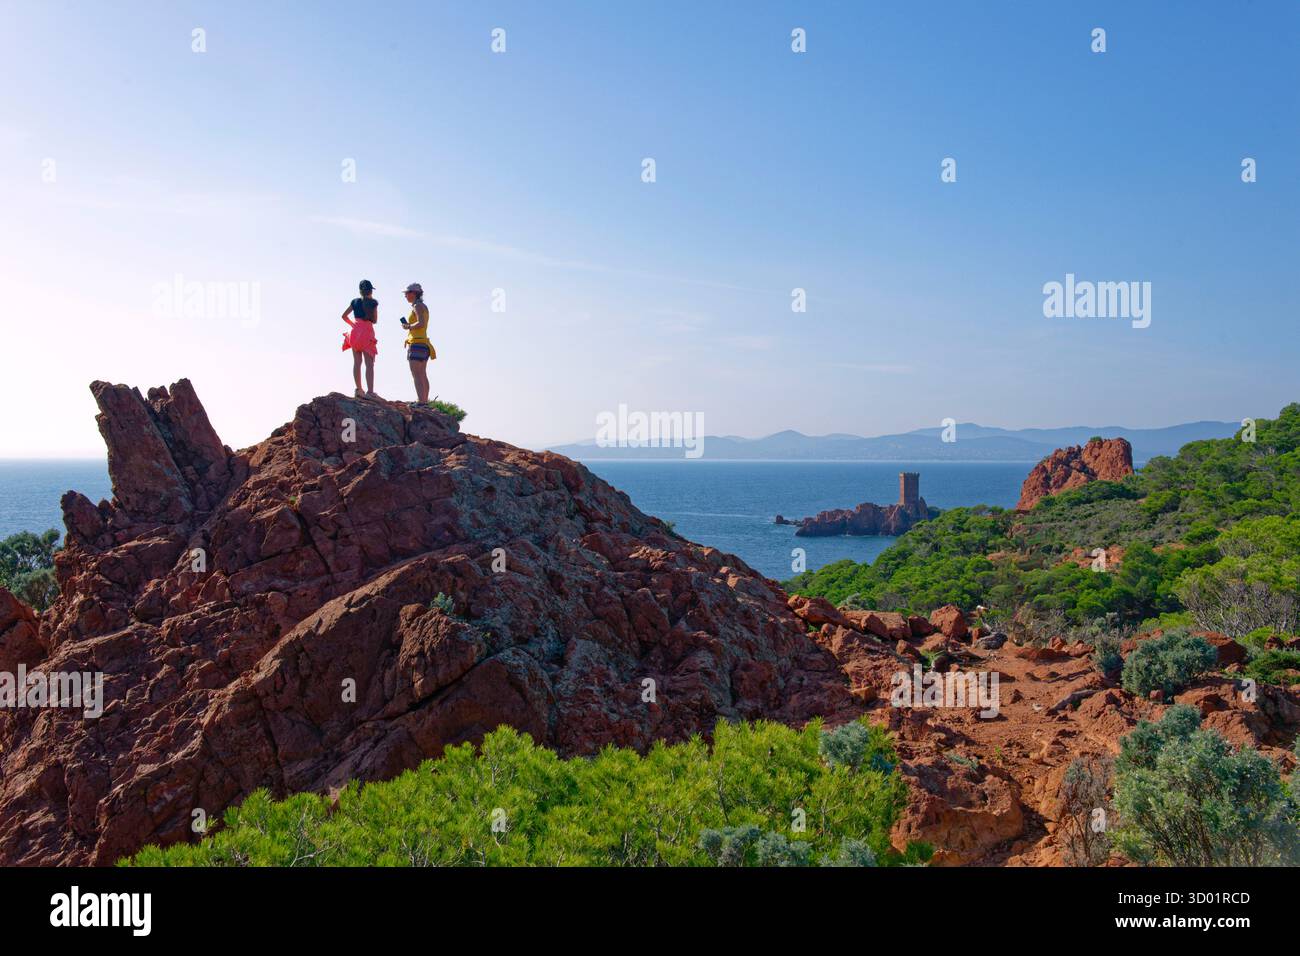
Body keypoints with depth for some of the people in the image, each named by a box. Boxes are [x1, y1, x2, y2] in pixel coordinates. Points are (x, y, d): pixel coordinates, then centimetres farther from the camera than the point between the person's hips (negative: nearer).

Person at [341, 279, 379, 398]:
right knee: (369, 364, -7)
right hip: (367, 332, -4)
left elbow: (344, 316, 10)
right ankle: (370, 391, -16)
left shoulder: (355, 301, 9)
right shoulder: (373, 302, -2)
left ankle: (359, 390, 8)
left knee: (357, 362, 8)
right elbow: (375, 320, 4)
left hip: (355, 331, 5)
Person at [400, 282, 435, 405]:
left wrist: (408, 326, -10)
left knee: (416, 375, -12)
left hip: (416, 342, -10)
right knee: (423, 375, 12)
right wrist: (409, 325, 11)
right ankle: (425, 400, 16)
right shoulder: (423, 306, 17)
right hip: (424, 343, 10)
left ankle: (421, 401, -18)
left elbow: (421, 323, -23)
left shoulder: (417, 306, -10)